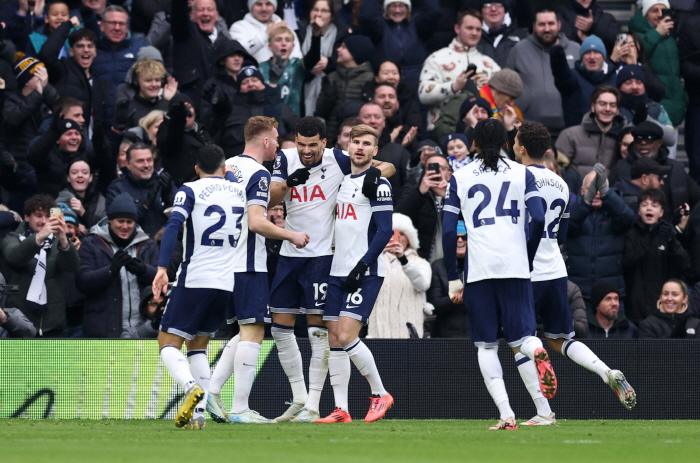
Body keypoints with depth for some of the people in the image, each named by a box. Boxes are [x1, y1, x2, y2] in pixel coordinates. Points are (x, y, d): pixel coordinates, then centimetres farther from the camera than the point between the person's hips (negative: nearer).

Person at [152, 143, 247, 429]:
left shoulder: (190, 190, -3)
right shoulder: (238, 190, 11)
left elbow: (173, 225, -18)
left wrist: (162, 268, -22)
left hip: (195, 279, -5)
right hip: (228, 283, 5)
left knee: (168, 342, 2)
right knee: (198, 345, 17)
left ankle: (191, 387, -28)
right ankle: (198, 414, 3)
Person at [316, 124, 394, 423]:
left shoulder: (377, 185, -7)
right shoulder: (342, 181, 16)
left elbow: (384, 231, -12)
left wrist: (361, 266, -17)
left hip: (365, 274, -8)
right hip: (337, 273, 8)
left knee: (346, 336, -16)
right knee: (334, 340, 2)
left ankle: (380, 394, 0)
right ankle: (341, 410, 5)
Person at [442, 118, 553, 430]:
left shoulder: (460, 178, 8)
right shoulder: (521, 174, 9)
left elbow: (448, 231, 3)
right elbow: (538, 219, -3)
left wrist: (453, 279, 8)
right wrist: (528, 261, 10)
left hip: (478, 270, 0)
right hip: (515, 268, 0)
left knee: (486, 346, 7)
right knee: (520, 337, 5)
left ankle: (506, 414, -7)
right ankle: (536, 351, -33)